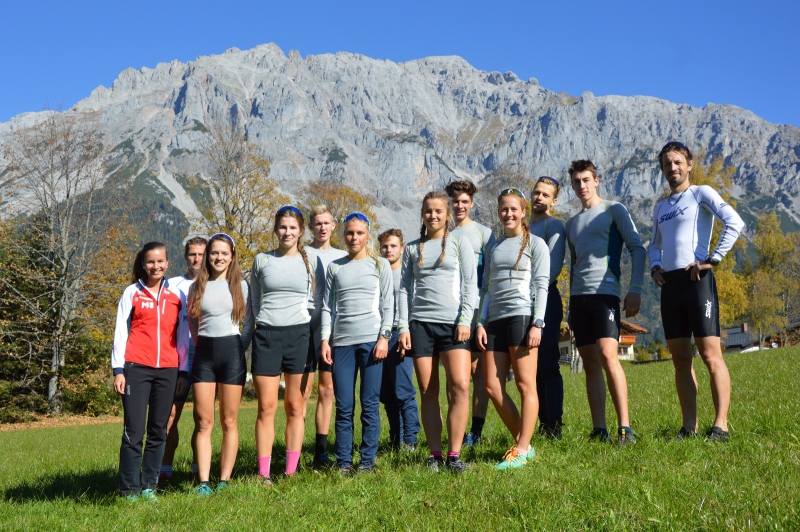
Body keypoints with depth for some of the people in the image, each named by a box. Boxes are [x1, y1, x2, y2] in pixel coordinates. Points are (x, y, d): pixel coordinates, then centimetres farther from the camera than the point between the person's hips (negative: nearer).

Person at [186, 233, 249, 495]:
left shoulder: (240, 285, 5)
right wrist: (203, 343, 7)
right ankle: (203, 482, 0)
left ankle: (224, 481, 6)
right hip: (204, 354, 2)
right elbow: (192, 321, 15)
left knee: (229, 422, 2)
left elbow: (248, 318, 7)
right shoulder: (197, 287, 8)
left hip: (232, 351, -1)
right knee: (204, 422, -1)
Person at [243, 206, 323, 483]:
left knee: (295, 407, 3)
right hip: (266, 336, 0)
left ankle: (291, 472, 10)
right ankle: (263, 474, 2)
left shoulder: (310, 262, 8)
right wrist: (243, 341, 11)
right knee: (266, 408, -3)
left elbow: (316, 303, 11)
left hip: (299, 335, 0)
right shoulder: (261, 260, 10)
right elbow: (253, 305, 15)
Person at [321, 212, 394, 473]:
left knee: (370, 403, -1)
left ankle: (368, 460, 7)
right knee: (344, 406, 2)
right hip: (342, 342, 2)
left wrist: (384, 337, -6)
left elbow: (388, 305, 4)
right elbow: (327, 306, 13)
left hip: (371, 340, -2)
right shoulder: (334, 267, 14)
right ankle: (343, 462, 8)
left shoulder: (380, 265, 8)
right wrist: (325, 339, 3)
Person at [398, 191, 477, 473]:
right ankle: (435, 455, 7)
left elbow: (470, 285, 3)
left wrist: (465, 320, -9)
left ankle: (454, 454, -7)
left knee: (460, 386, -14)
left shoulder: (459, 242, 9)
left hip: (452, 322, -2)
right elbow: (405, 289, 12)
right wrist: (404, 327, 3)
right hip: (420, 323, 2)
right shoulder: (412, 248, 15)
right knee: (428, 392, 1)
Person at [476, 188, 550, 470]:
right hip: (495, 320, 6)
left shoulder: (535, 243, 6)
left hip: (522, 316, -6)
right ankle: (522, 444, 11)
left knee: (525, 385, -5)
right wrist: (481, 323, 8)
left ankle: (522, 450, -2)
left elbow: (541, 285, -2)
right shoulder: (493, 248, 21)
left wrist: (537, 324, -11)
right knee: (493, 387, 1)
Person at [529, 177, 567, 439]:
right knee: (534, 367, 6)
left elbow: (554, 266, -12)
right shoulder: (525, 228, 23)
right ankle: (543, 424, 10)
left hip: (545, 299, -7)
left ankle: (554, 427, -7)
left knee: (547, 365, -9)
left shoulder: (554, 225, 1)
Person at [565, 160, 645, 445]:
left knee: (607, 354, -19)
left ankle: (625, 428, -16)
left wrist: (635, 289, -14)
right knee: (590, 363, 3)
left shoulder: (614, 210, 5)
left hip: (605, 292, -6)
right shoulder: (572, 223, 21)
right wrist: (571, 309, 20)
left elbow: (637, 248, -2)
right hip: (578, 296, 6)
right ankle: (599, 430, 5)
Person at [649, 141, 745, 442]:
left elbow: (735, 223, -11)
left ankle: (721, 426, -7)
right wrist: (655, 266, 12)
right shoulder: (660, 209, 21)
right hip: (669, 285, 7)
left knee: (710, 355, -9)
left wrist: (714, 259, -15)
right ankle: (689, 427, 10)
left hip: (696, 280, -7)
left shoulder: (701, 193, 2)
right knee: (680, 359, 6)